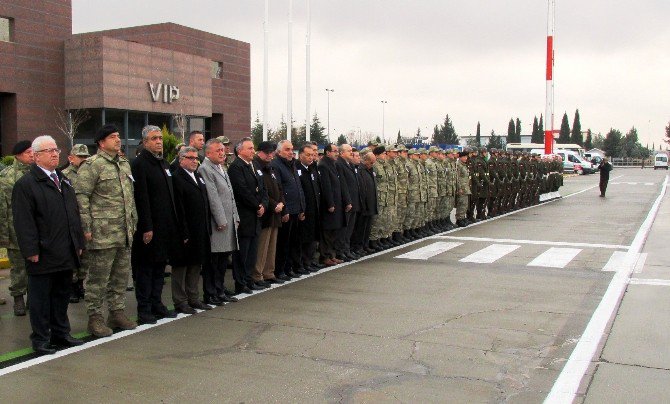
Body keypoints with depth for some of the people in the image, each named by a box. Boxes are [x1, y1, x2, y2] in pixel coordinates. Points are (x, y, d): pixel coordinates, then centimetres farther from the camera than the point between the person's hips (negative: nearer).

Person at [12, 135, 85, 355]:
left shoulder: (64, 181, 17)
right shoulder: (25, 184, -8)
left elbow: (75, 213, 20)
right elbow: (24, 221, -13)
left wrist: (79, 243, 15)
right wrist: (31, 251, -18)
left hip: (66, 253, 7)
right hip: (43, 255, -7)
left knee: (62, 295, 15)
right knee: (41, 298, 3)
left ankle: (61, 333, 26)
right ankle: (41, 339, 13)